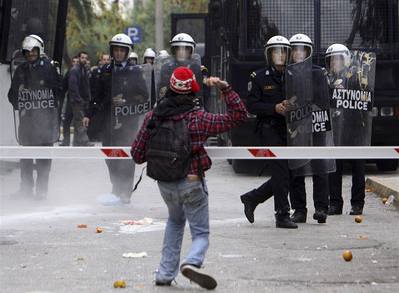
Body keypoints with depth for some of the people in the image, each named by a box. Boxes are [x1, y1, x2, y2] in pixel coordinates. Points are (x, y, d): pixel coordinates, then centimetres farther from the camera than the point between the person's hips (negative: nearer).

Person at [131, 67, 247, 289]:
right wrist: (225, 88, -3)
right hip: (192, 183, -4)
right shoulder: (198, 118, -12)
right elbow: (238, 115, -8)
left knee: (175, 221, 31)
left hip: (165, 185, 4)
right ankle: (192, 262, -27)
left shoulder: (153, 117, -3)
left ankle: (165, 274, 25)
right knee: (201, 233, 6)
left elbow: (137, 155, 3)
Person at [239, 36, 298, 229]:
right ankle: (282, 216, -5)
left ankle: (251, 198, 25)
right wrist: (274, 108, -17)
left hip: (287, 131, 5)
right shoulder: (259, 77, -1)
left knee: (285, 176, 7)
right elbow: (251, 105, -5)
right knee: (281, 173, -12)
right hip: (269, 128, -5)